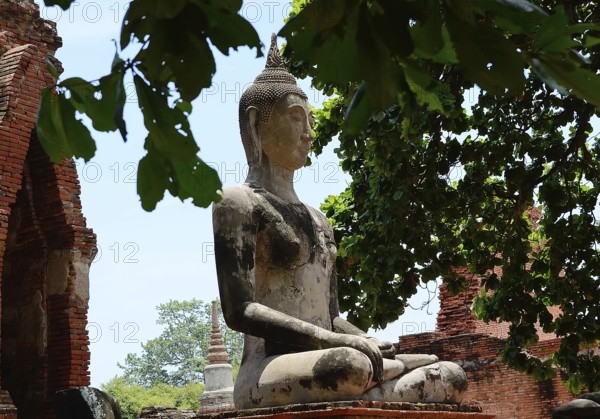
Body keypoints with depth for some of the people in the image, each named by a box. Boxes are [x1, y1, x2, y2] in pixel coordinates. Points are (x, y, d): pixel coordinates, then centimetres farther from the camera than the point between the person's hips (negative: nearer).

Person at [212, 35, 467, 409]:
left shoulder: (319, 221, 25)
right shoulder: (239, 203, 1)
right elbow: (239, 310, -12)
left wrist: (372, 347, 1)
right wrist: (332, 341, -21)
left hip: (322, 363, 8)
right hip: (268, 371, -8)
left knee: (451, 377, -7)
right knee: (350, 367, -39)